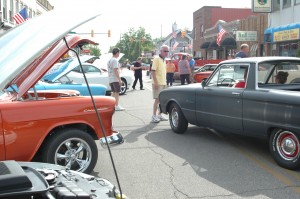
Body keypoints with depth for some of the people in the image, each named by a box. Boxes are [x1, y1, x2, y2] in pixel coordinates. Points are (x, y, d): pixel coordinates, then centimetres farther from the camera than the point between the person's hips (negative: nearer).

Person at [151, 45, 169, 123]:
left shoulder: (164, 60, 16)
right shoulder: (157, 59, -10)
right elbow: (153, 71, -17)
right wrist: (156, 82, -23)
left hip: (163, 83, 9)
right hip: (158, 83, -8)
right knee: (157, 99, -8)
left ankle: (159, 115, 21)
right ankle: (154, 116, -3)